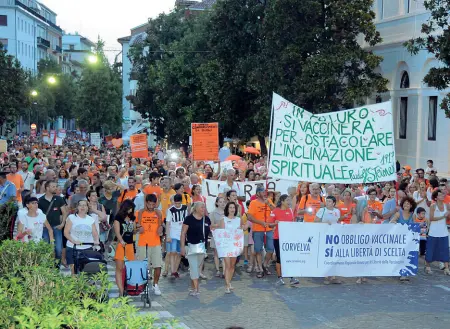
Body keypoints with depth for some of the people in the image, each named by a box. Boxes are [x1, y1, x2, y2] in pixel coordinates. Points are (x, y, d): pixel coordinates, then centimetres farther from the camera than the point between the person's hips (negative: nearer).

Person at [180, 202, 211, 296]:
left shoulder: (206, 219, 6)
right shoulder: (189, 219, -9)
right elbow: (183, 233, -8)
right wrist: (182, 246, -12)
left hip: (202, 246, 5)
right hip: (191, 246, -5)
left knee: (197, 267, 12)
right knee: (194, 267, -9)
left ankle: (192, 287, 22)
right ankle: (196, 289, -11)